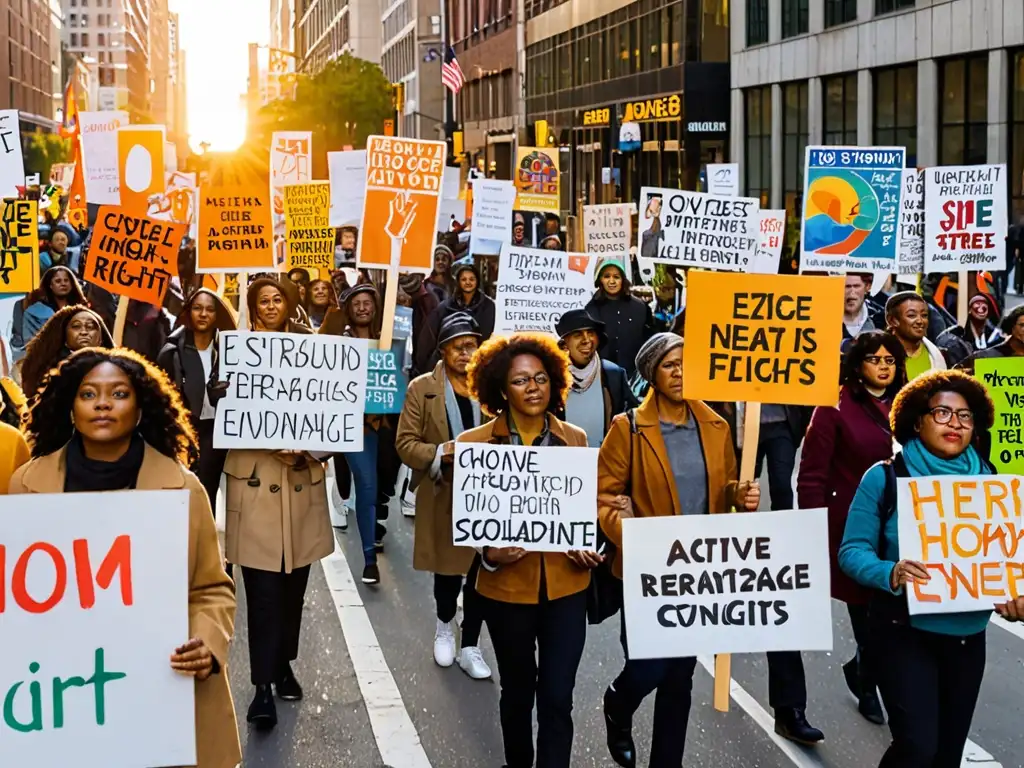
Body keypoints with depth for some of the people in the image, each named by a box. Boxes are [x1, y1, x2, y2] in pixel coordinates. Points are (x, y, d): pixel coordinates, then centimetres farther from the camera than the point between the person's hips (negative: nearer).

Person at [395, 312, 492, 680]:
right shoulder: (421, 388, -2)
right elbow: (405, 442, -4)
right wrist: (440, 453, -20)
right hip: (443, 495, -1)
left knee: (480, 571, 4)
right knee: (447, 569, 11)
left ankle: (470, 646, 21)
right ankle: (444, 626, 41)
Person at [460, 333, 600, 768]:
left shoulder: (574, 438, 2)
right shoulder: (474, 443, -6)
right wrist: (490, 553, -21)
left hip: (566, 585, 1)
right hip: (508, 586, -1)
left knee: (557, 698, -2)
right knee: (518, 692, 17)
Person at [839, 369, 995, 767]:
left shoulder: (987, 481, 1)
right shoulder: (885, 478, -8)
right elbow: (853, 550, -9)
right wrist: (890, 574, -29)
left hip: (968, 636, 4)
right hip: (904, 631, -4)